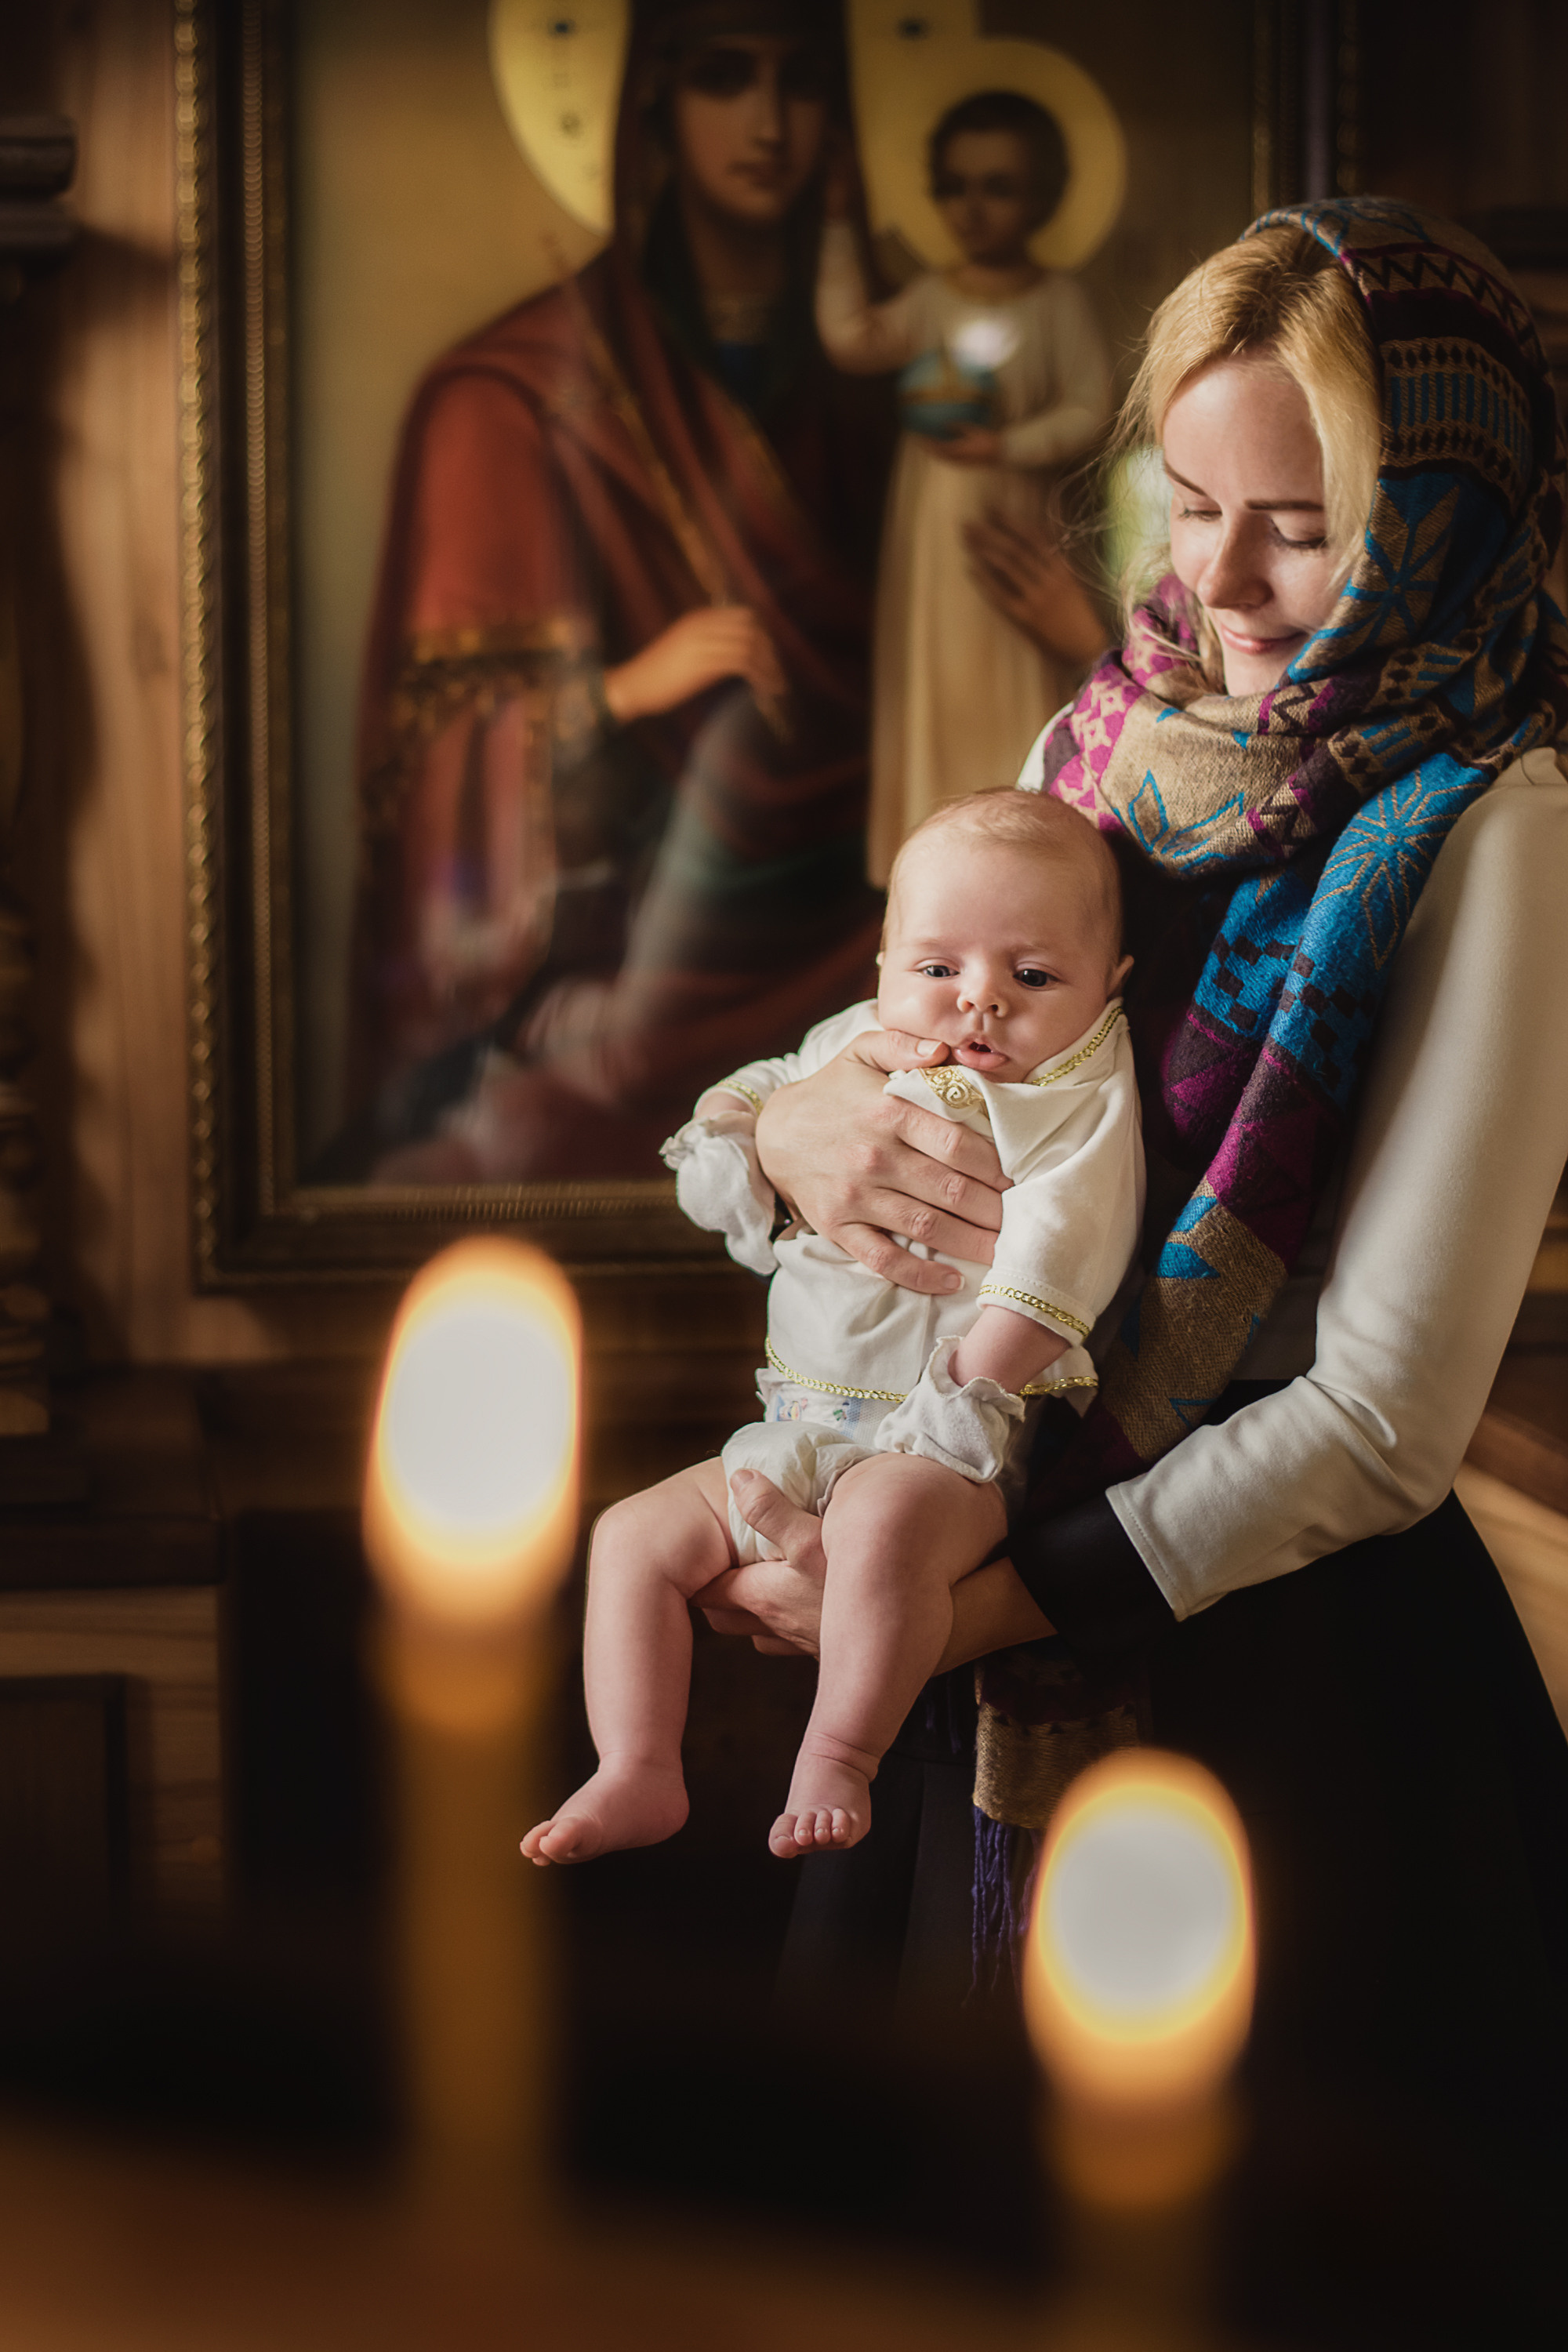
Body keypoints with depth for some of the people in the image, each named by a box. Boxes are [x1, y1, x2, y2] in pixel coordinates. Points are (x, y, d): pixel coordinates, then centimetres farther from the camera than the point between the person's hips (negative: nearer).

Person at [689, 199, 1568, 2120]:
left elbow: (1387, 1419, -18)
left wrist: (979, 1598, -18)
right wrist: (795, 1126, -12)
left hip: (1293, 1666, -6)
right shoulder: (1104, 751, 4)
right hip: (1012, 1653, 6)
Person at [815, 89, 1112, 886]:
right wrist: (839, 230, -13)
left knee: (1015, 675, 2)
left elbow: (1090, 407, -10)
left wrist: (1007, 446, -21)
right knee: (932, 671, 8)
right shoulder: (930, 297, 4)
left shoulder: (1058, 300, -5)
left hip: (1011, 515, -3)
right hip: (929, 517, 3)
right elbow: (851, 337, -11)